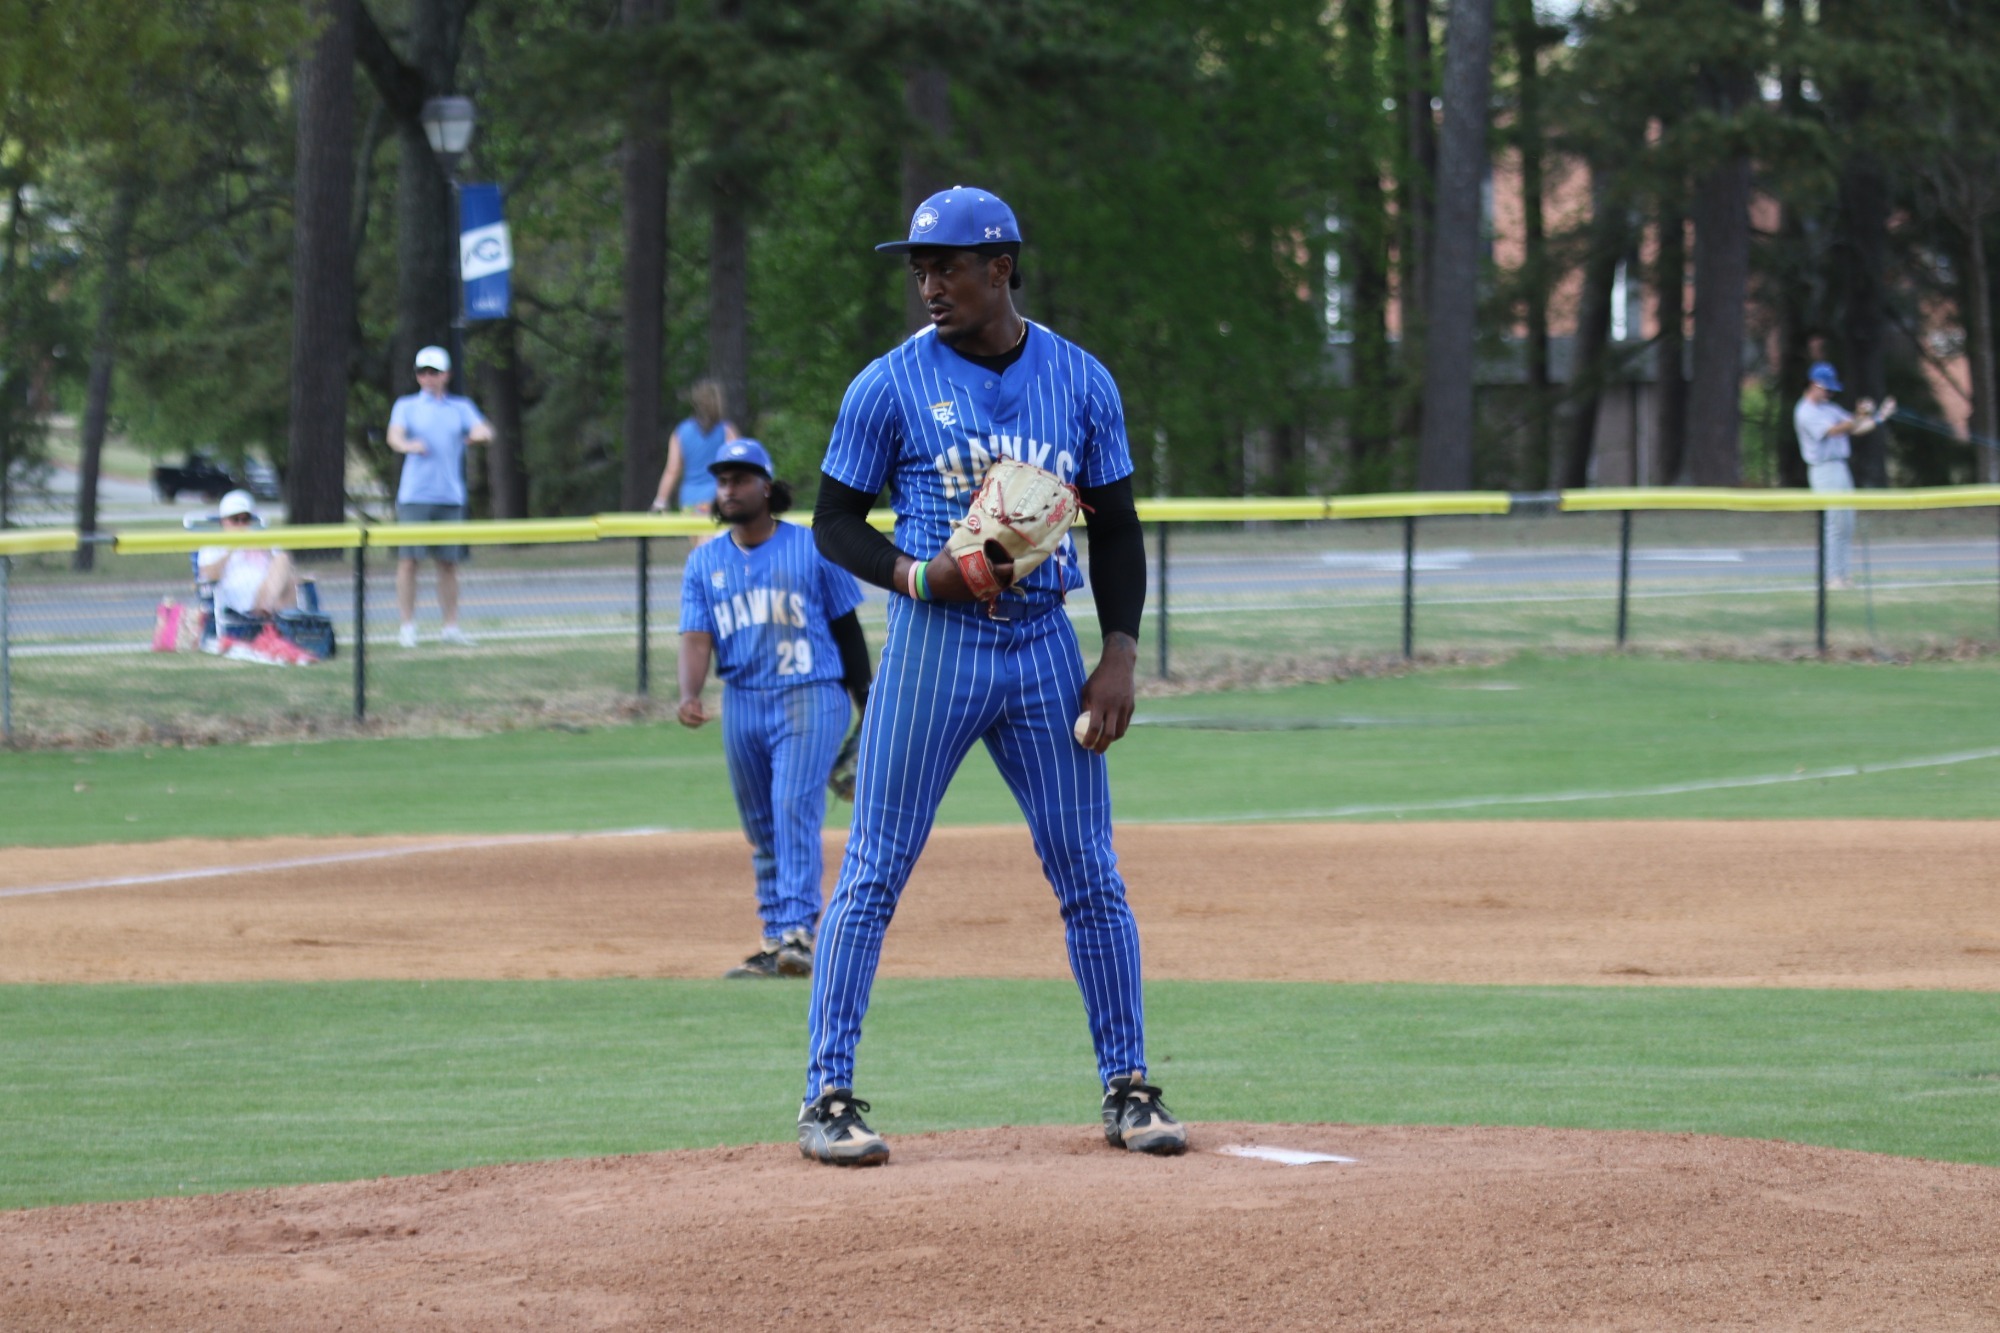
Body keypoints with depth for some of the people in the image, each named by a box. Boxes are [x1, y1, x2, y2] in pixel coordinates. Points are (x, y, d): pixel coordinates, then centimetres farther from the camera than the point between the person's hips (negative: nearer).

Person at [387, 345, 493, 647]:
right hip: (414, 495, -2)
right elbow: (395, 435, -9)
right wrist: (408, 446, -33)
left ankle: (451, 626, 10)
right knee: (409, 560, -7)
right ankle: (408, 627, -4)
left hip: (450, 496, 2)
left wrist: (480, 434, -26)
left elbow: (485, 433, 0)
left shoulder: (461, 407, 14)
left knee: (448, 562, 4)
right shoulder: (406, 406, 9)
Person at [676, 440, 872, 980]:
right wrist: (689, 696, -20)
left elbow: (847, 628, 5)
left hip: (811, 696, -4)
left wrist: (867, 710, 4)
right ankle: (774, 945, 14)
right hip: (742, 702, 4)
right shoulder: (705, 562, 10)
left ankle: (798, 933, -23)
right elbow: (697, 637, 0)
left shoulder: (812, 548, 1)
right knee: (761, 829, 8)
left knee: (795, 809, -18)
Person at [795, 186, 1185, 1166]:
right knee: (875, 870, -5)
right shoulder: (891, 385, -3)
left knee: (1089, 873, 5)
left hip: (1046, 645, 3)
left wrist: (1120, 654, 0)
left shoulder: (1081, 382, 5)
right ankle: (827, 1095, -1)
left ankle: (1127, 1088, 15)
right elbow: (833, 520, 2)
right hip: (932, 643, -3)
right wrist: (912, 575, -17)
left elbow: (1116, 527, 10)